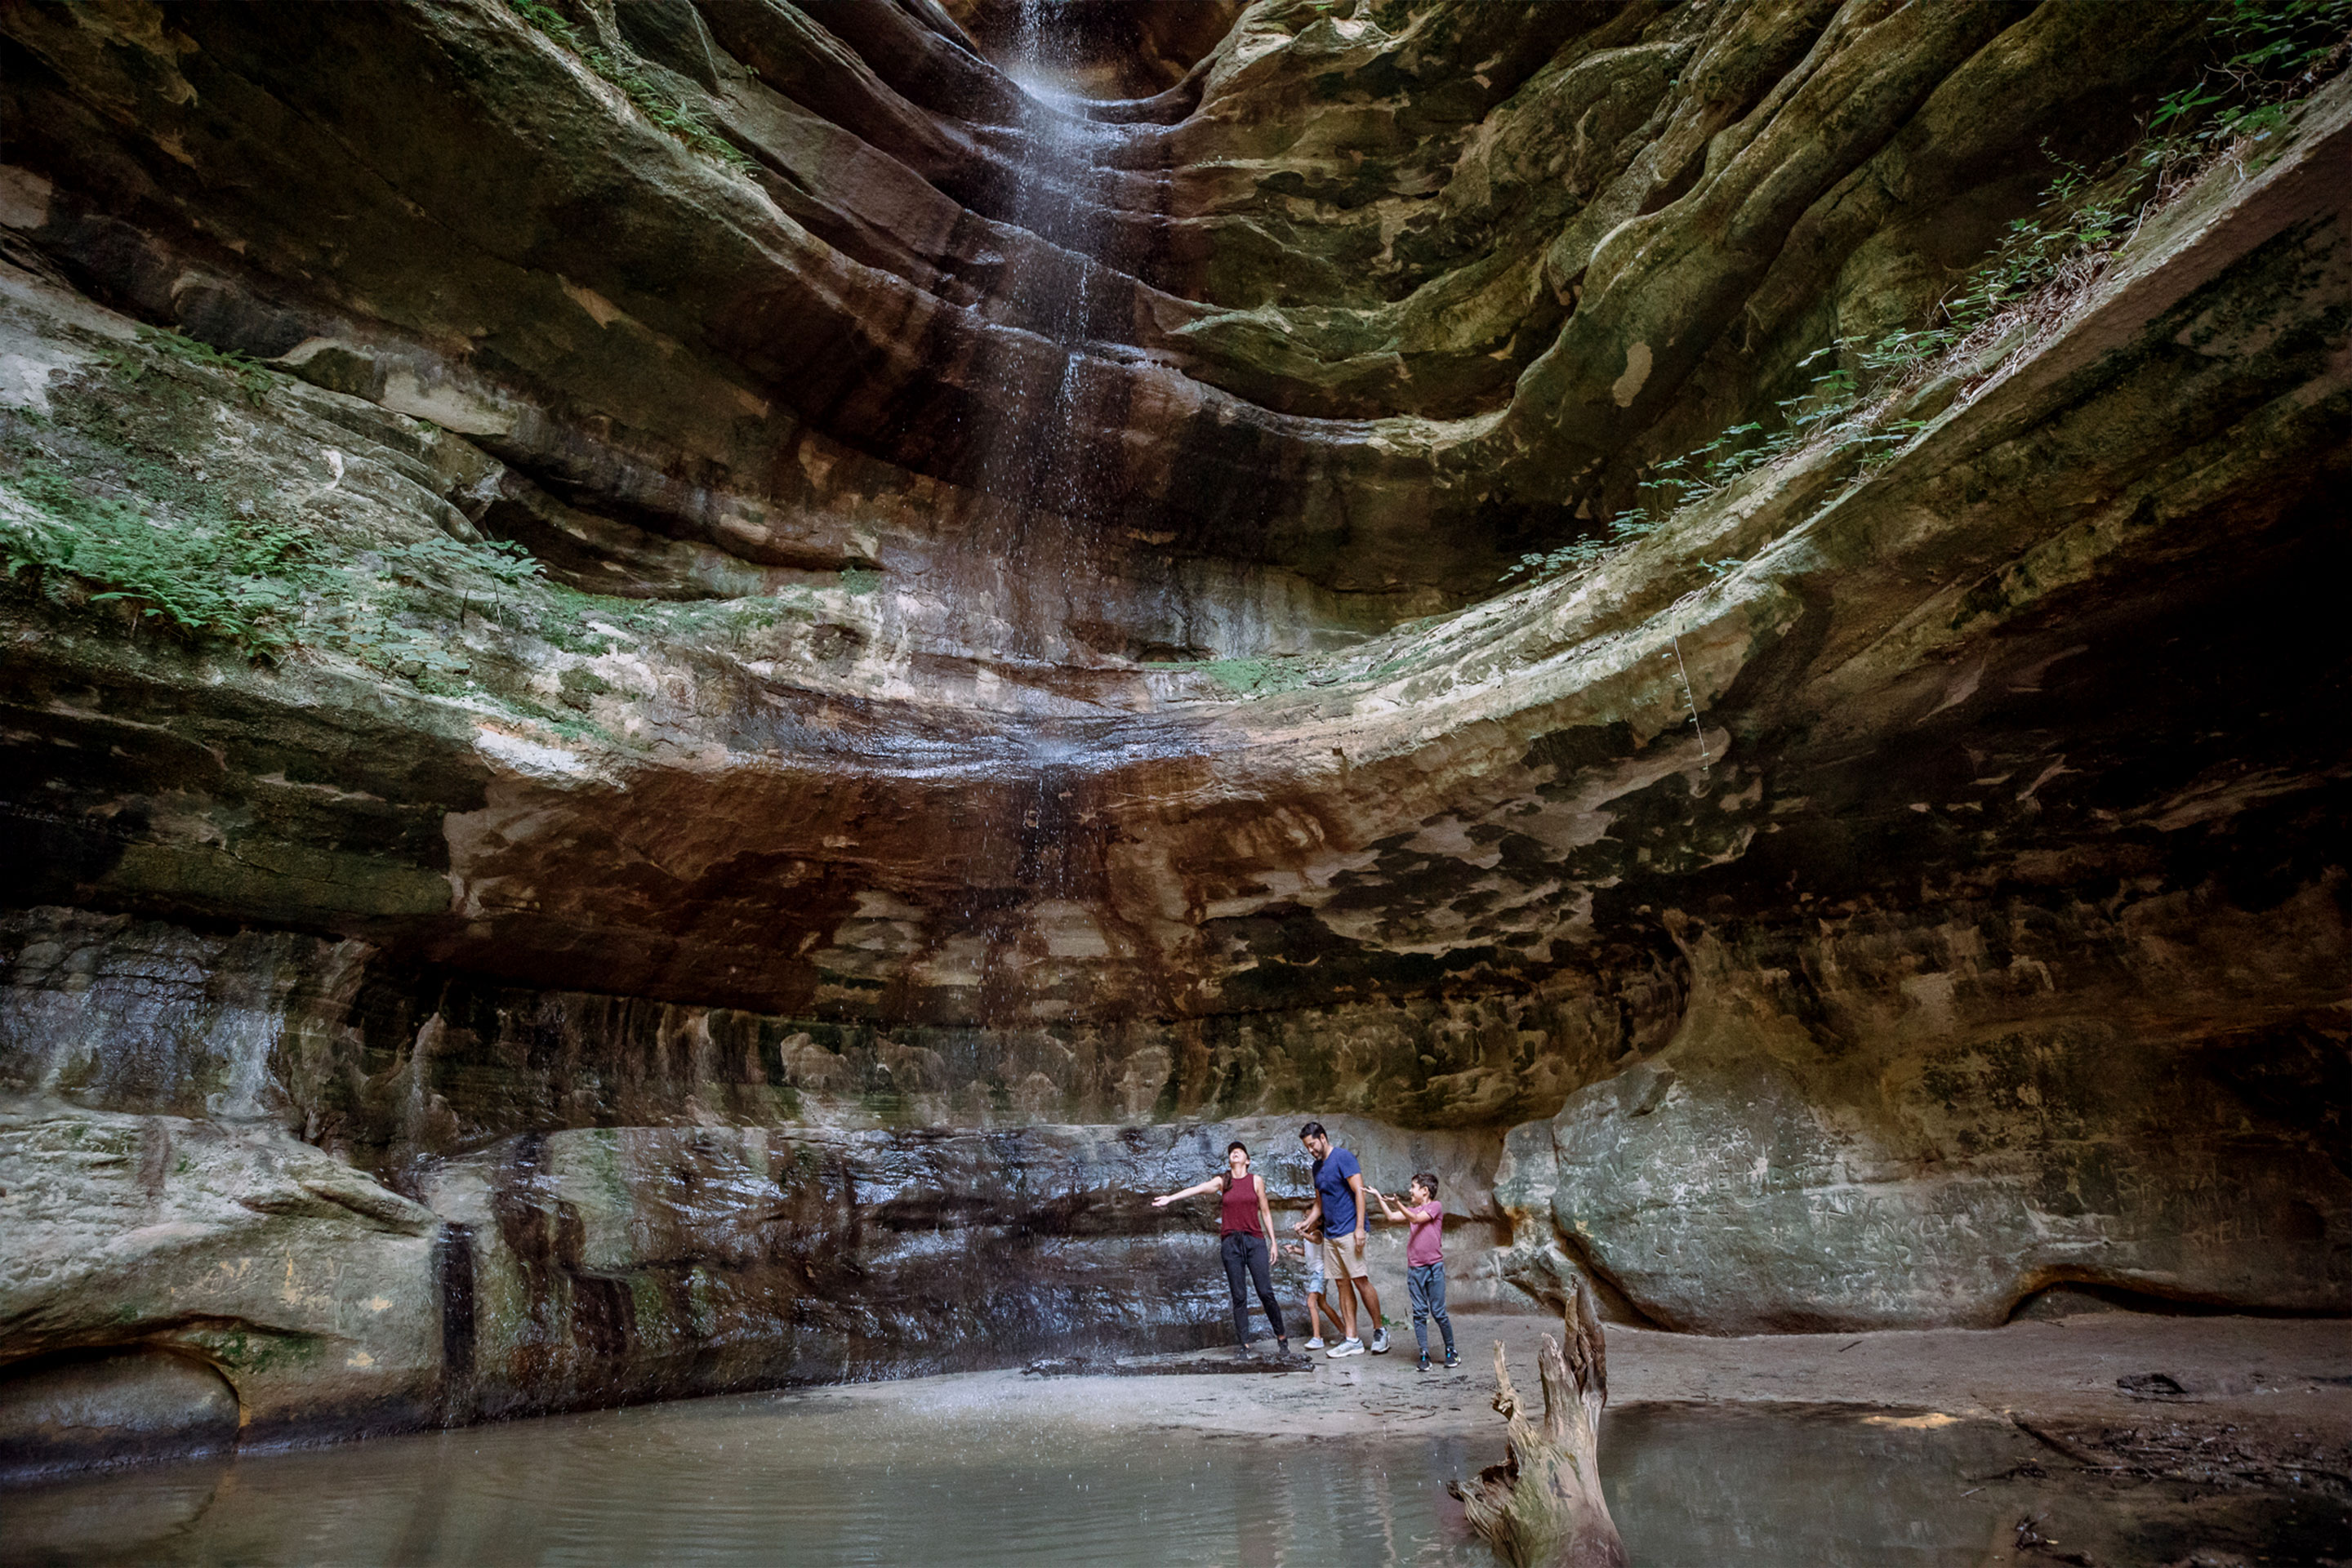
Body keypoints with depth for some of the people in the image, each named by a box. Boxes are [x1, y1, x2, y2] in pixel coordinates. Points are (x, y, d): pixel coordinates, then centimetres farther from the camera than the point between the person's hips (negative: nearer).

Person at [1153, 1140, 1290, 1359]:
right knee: (1239, 1296, 2)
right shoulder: (1222, 1181, 7)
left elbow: (1265, 1212, 9)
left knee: (1266, 1292, -4)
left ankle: (1282, 1336, 13)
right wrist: (1169, 1198, -16)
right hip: (1231, 1243, 1)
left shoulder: (1256, 1181, 5)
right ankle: (1245, 1345, 9)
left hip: (1255, 1241, -1)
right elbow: (1197, 1189, -5)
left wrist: (1273, 1242, 6)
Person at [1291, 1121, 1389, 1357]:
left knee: (1361, 1281, -7)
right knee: (1343, 1285, 7)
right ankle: (1352, 1340, 10)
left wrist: (1359, 1228, -19)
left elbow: (1359, 1192, -14)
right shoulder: (1318, 1166, 15)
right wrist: (1307, 1223, 7)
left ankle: (1380, 1330, 9)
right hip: (1330, 1234, 8)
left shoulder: (1343, 1158, -9)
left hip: (1349, 1231, -8)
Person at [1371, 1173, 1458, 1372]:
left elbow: (1416, 1219, -18)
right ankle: (1424, 1355, 7)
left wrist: (1397, 1204, -30)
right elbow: (1391, 1216, 7)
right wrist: (1378, 1197, 2)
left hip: (1434, 1267, -5)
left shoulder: (1436, 1206, -4)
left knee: (1439, 1312, 0)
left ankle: (1451, 1351, 16)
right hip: (1415, 1268, 5)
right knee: (1419, 1313, 3)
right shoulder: (1413, 1209, 14)